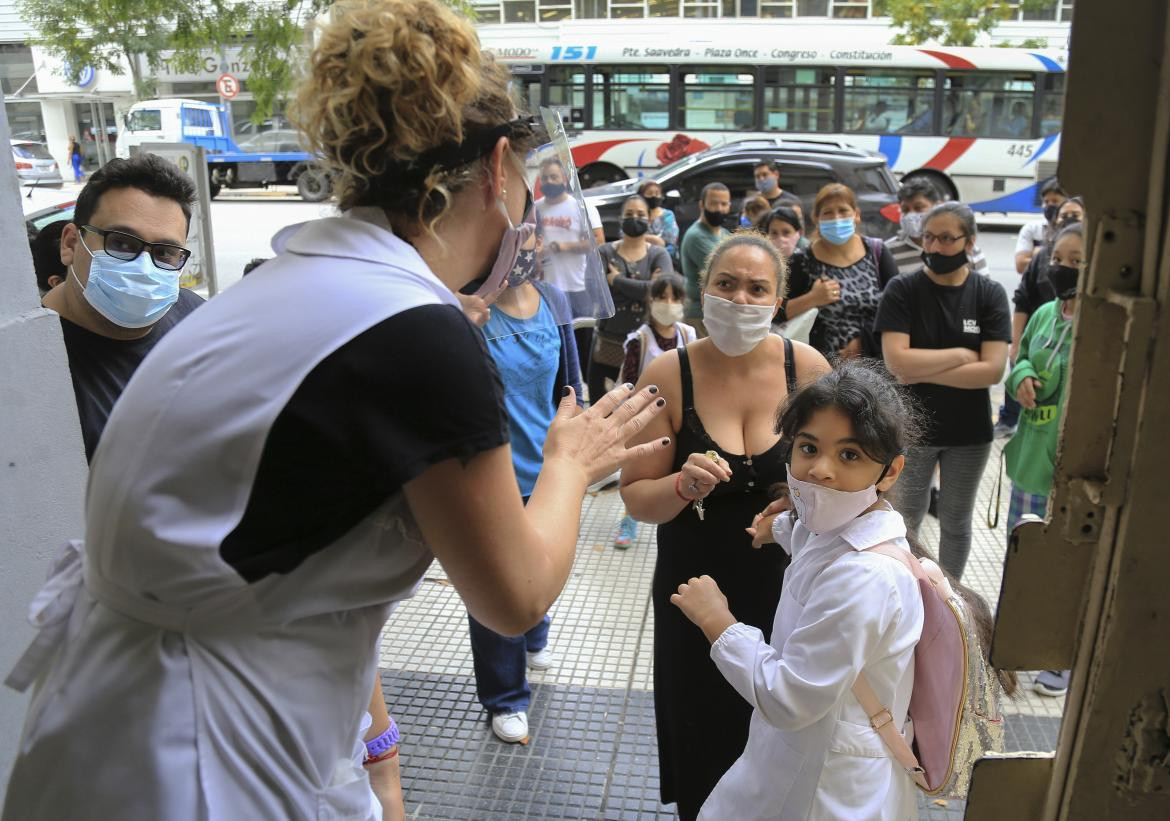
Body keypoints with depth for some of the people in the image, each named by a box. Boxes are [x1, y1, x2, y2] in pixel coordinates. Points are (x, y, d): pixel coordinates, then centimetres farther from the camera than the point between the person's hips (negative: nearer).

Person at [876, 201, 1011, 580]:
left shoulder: (989, 293, -6)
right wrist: (962, 354, -16)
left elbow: (993, 369, -15)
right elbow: (896, 361, -21)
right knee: (905, 521, 12)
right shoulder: (902, 290, -10)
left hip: (970, 432, 2)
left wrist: (922, 370, -19)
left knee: (956, 522, 17)